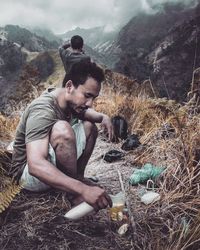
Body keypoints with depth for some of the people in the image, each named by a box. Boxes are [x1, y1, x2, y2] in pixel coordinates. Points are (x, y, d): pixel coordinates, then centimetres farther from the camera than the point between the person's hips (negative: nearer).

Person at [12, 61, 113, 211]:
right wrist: (83, 190, -50)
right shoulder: (43, 110, -31)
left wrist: (102, 117, -10)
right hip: (30, 172, -8)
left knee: (89, 125, 5)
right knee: (62, 129, -35)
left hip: (52, 161, 8)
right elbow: (35, 165, -43)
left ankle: (78, 177, -1)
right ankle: (76, 195, -17)